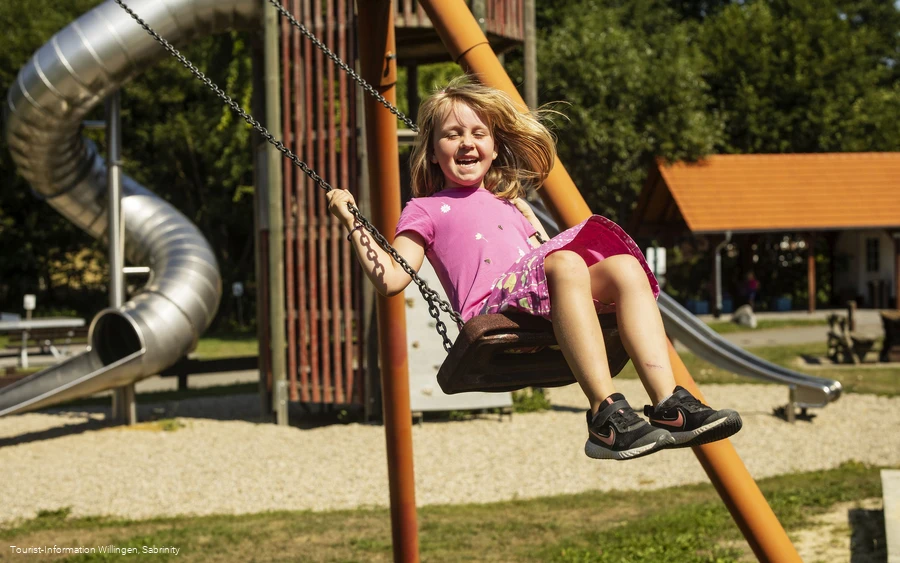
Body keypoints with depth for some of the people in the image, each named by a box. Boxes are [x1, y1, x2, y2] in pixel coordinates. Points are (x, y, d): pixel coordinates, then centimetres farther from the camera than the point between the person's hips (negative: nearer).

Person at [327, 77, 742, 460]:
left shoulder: (511, 206, 38)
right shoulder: (425, 210, 19)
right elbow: (391, 278, 6)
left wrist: (528, 218, 32)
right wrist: (352, 222, 1)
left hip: (544, 306, 6)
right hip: (493, 309, -6)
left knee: (625, 266, -22)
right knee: (565, 264, -35)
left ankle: (669, 404, -35)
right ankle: (606, 415, -45)